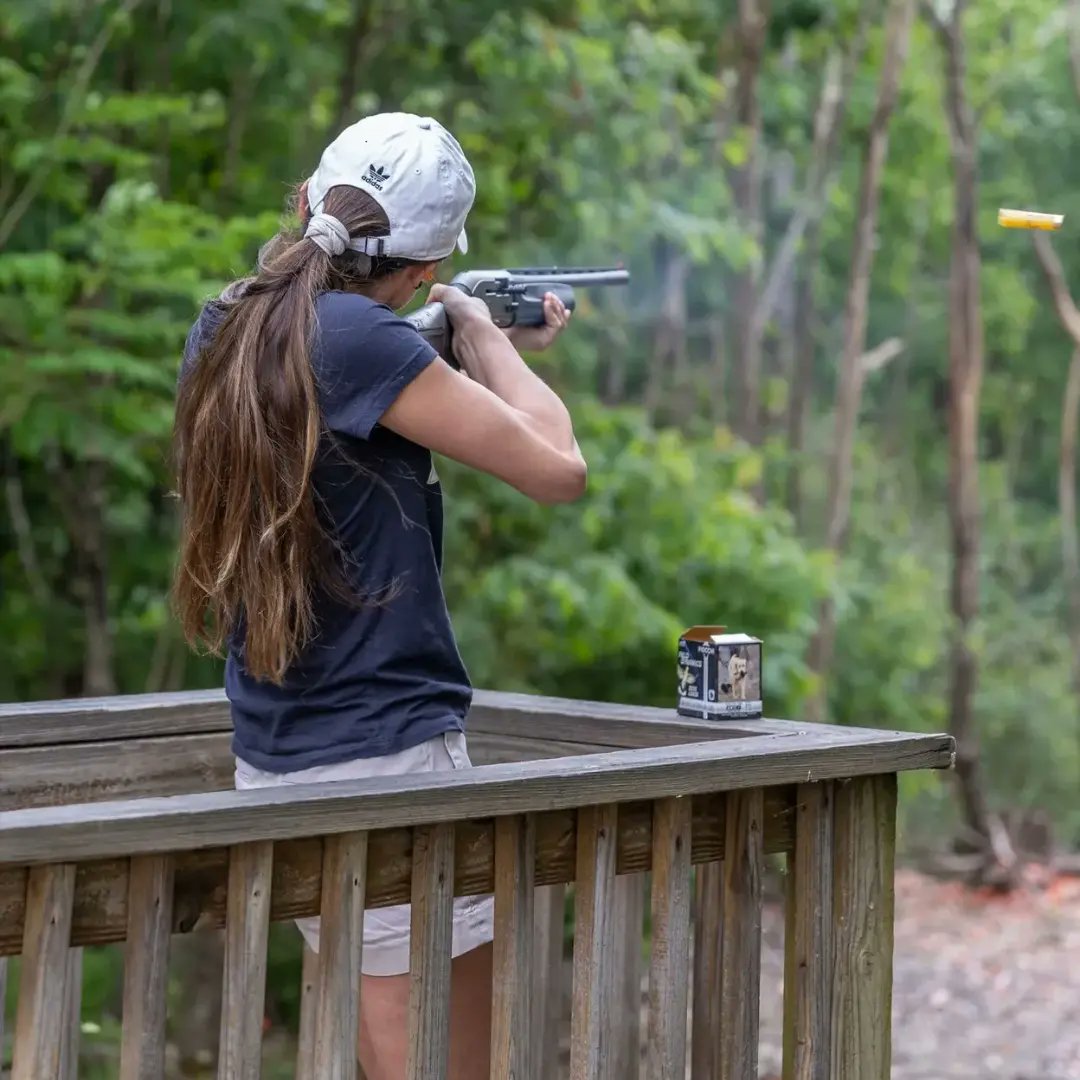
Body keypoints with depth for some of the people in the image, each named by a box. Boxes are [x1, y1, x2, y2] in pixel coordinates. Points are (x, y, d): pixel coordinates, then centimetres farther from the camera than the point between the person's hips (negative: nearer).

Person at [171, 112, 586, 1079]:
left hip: (275, 763, 9)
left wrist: (492, 356, 20)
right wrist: (483, 337, 2)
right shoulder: (356, 339, -18)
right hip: (386, 752, -9)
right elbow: (557, 469, -13)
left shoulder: (222, 333, 7)